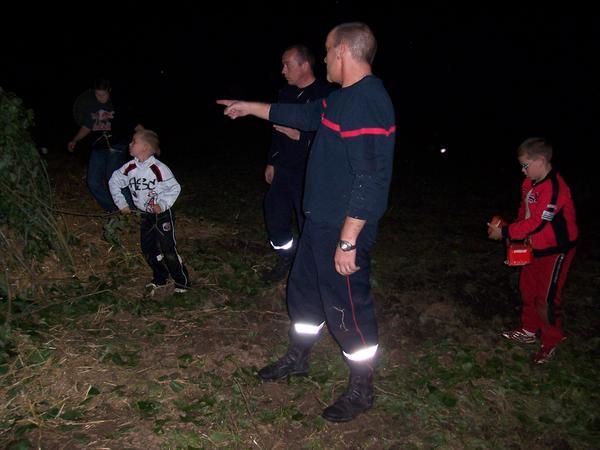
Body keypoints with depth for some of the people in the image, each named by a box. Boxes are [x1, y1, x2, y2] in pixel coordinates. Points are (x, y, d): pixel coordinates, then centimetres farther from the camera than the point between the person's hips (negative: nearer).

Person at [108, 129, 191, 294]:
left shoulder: (159, 169, -24)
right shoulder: (129, 168, -7)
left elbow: (175, 188, -16)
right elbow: (114, 182, 8)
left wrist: (163, 205, -25)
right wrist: (121, 203, 5)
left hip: (162, 213, -6)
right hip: (145, 215, 7)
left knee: (168, 250, -5)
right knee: (148, 249, 14)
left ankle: (182, 283, 9)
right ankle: (160, 279, 32)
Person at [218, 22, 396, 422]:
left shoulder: (367, 104, -24)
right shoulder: (344, 97, 8)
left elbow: (370, 181, -28)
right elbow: (305, 115, 25)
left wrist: (347, 241, -26)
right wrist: (250, 108, 30)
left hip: (343, 229, -10)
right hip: (320, 221, 10)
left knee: (346, 306, 3)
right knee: (305, 289, 23)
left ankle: (362, 390, 23)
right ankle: (298, 359, 44)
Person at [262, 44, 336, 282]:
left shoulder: (325, 95, -16)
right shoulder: (286, 93, 9)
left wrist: (299, 136, -27)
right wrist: (271, 162, 20)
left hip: (309, 173, -7)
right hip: (284, 169, 8)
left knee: (308, 221, 1)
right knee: (275, 214, 15)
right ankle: (286, 259, 36)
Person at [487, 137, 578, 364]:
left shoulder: (554, 187, -28)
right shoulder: (530, 183, 0)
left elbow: (537, 223, -29)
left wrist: (505, 232, -23)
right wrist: (514, 233, -4)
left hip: (555, 251, -9)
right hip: (535, 247, 9)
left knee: (547, 297, 1)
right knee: (528, 289, 19)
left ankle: (551, 342, 20)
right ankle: (529, 331, 37)